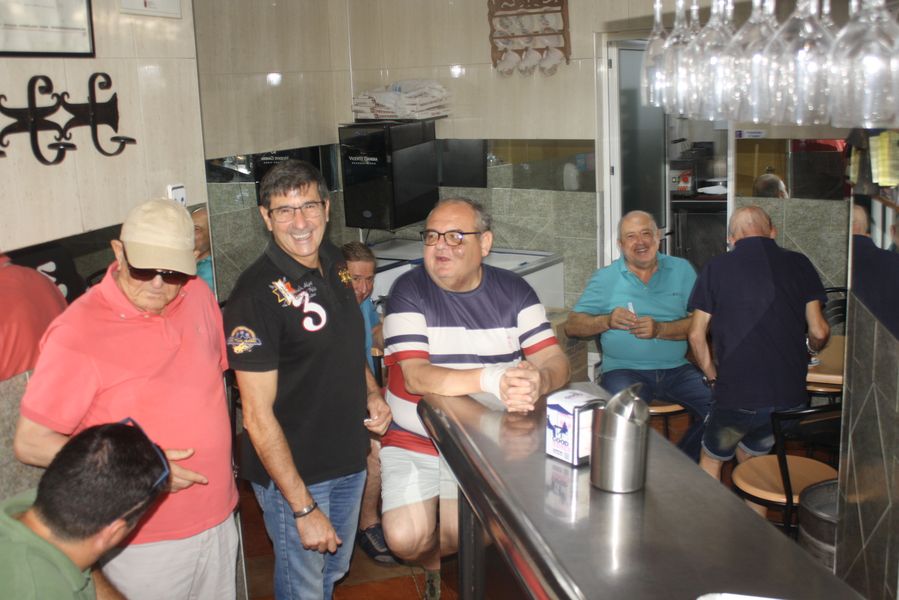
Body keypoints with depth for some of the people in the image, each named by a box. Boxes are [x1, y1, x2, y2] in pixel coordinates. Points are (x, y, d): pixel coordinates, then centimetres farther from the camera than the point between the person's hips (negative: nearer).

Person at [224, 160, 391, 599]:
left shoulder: (334, 266, 1)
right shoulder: (257, 294, -22)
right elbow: (258, 415, -22)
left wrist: (371, 394, -1)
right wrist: (303, 508, -21)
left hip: (349, 460, 7)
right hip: (294, 473, -7)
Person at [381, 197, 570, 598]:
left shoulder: (513, 290, -1)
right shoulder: (410, 291, -10)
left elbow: (556, 362, -9)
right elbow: (416, 376, -22)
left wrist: (539, 380, -35)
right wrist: (490, 379, -38)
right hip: (414, 444, -2)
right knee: (406, 539, -18)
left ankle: (433, 552, 22)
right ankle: (432, 563, 21)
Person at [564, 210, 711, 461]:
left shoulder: (681, 270, 11)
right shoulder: (605, 278, 8)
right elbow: (572, 325, 3)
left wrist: (660, 330, -15)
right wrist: (607, 321, -15)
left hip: (676, 369, 3)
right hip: (625, 369, -2)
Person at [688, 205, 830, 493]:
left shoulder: (716, 268, -1)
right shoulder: (799, 264, 3)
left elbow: (696, 335, -1)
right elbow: (819, 331, 2)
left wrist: (713, 376, 13)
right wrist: (811, 348, 25)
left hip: (736, 393, -3)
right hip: (790, 394, 3)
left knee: (711, 459, 20)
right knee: (750, 454, 26)